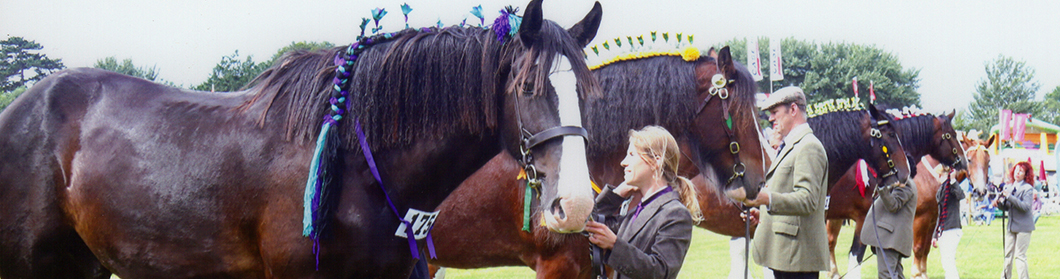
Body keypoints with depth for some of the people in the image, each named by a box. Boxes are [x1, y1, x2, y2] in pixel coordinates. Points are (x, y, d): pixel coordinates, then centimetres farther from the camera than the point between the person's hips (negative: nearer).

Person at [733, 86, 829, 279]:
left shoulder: (809, 147, -12)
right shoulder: (789, 147, 22)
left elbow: (807, 200, -24)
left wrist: (766, 198, -36)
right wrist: (761, 213, 15)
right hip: (784, 255, 11)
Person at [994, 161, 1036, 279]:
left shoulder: (1028, 189, -9)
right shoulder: (1010, 187, 11)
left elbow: (1025, 206, -21)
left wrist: (1009, 197, -25)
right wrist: (999, 203, -6)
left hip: (1023, 226, -7)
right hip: (1011, 225, 7)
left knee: (1020, 256, -6)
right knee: (1008, 255, 11)